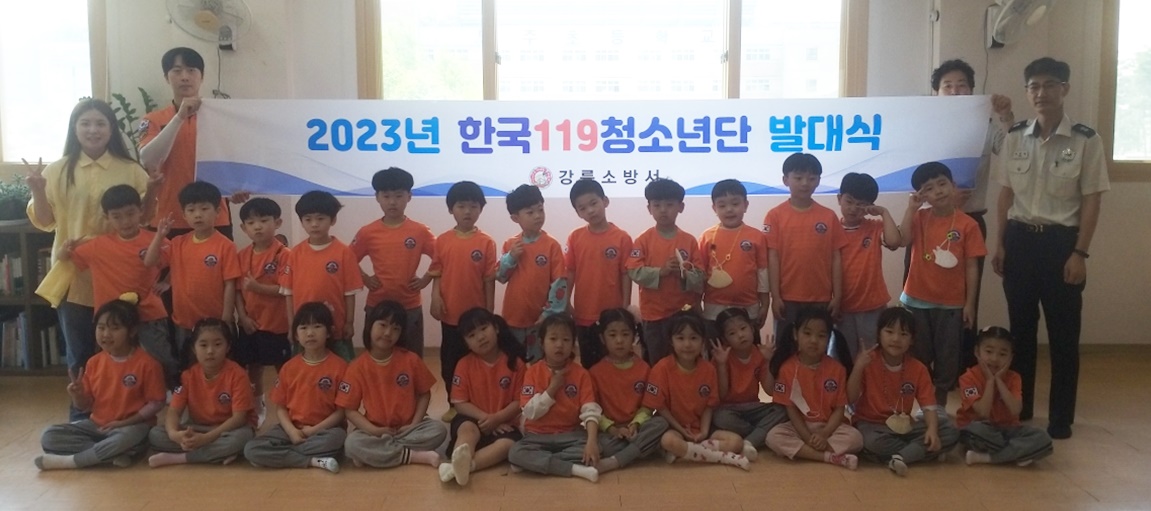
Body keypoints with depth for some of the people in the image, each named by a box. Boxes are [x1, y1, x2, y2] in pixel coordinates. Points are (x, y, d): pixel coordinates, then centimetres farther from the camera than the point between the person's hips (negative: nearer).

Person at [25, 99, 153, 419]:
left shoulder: (130, 171, 2)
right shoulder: (57, 170, 3)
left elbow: (143, 219, 6)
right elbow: (44, 222, 4)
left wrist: (152, 193, -11)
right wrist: (37, 191, -12)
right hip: (74, 278, 1)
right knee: (79, 355, 10)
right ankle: (81, 416, 24)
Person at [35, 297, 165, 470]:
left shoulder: (146, 364, -11)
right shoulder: (94, 363, 4)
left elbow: (156, 403, -9)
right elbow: (86, 406, 9)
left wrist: (125, 422, -17)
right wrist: (77, 396, -14)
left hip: (131, 427, -6)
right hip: (97, 425, 6)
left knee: (126, 438, -42)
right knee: (49, 437, -13)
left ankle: (68, 461, -22)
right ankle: (113, 454, -24)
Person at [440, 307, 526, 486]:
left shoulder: (515, 363, -2)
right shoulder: (465, 364, 0)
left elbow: (519, 401, -4)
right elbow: (460, 403, -3)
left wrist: (497, 418, -20)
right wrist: (484, 417, -18)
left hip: (504, 423, 0)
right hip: (474, 419, 1)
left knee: (508, 444, -34)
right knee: (468, 428, -36)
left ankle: (461, 465, -53)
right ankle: (460, 462, -64)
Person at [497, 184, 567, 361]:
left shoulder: (551, 245, -10)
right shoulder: (510, 245, 2)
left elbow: (559, 283, -12)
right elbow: (500, 277, 6)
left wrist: (549, 315, -16)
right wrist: (511, 257, -11)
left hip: (540, 318, -4)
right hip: (513, 316, 4)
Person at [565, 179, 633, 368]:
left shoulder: (622, 237, -7)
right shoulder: (575, 237, 0)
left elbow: (626, 275, -5)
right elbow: (570, 273, 2)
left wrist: (625, 309, -5)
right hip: (584, 316, 2)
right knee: (588, 364, 15)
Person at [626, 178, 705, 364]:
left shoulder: (689, 241, 1)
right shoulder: (644, 240, -1)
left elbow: (700, 278, -2)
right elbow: (635, 272, -10)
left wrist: (684, 274, -21)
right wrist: (660, 272, -23)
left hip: (685, 313, 1)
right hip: (654, 314, -1)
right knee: (656, 363, 7)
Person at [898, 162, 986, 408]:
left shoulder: (967, 224, -6)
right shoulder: (919, 217, -1)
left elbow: (972, 267, -4)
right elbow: (903, 240, -20)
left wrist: (970, 303, -5)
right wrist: (911, 208, -18)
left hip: (951, 303, -1)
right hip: (917, 301, 1)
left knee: (947, 358, 9)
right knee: (918, 356, 10)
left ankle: (940, 404, 24)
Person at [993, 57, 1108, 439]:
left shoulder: (1086, 141, -5)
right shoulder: (1015, 137, 4)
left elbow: (1091, 201, -5)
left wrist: (1080, 253, -11)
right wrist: (1000, 244, 6)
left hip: (1061, 241, -3)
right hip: (1020, 239, 3)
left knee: (1064, 333, 4)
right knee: (1020, 328, 11)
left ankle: (1061, 417, 15)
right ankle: (1018, 408, 23)